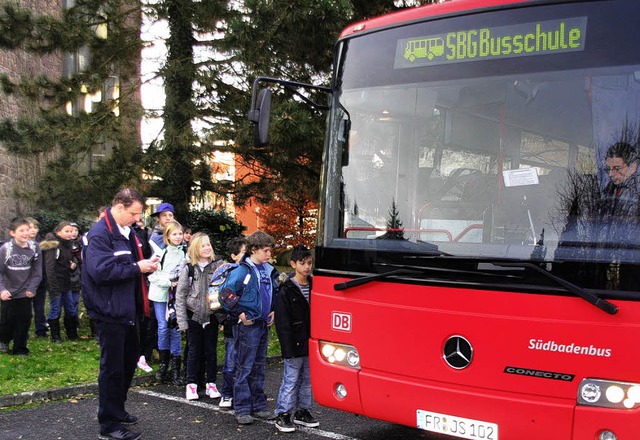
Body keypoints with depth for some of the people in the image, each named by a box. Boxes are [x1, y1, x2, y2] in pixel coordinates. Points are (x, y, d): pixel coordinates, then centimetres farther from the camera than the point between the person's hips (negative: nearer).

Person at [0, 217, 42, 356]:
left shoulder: (34, 247, -7)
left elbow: (37, 271, 0)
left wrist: (32, 288, -6)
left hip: (25, 293, 2)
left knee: (24, 320, 4)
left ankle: (20, 348, 19)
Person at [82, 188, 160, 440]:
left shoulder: (127, 233, 12)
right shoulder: (100, 234, -17)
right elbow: (101, 271, -28)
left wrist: (146, 264, 3)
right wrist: (136, 268, -22)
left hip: (127, 310, 10)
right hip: (110, 312, -10)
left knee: (129, 360, 20)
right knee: (112, 366, -2)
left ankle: (117, 409, 36)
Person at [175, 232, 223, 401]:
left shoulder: (218, 266, -2)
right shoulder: (188, 269, -5)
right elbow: (180, 296, -3)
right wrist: (182, 321, -7)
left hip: (211, 317, 1)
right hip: (193, 316, -1)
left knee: (211, 351, 8)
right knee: (194, 351, 7)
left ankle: (211, 384, 19)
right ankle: (191, 384, 17)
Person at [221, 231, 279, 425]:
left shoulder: (269, 271, 9)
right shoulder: (242, 271, -14)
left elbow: (275, 293, 25)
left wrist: (273, 311, 13)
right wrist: (239, 314, -14)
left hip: (264, 325, 7)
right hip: (247, 326, -7)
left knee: (259, 368, 15)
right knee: (244, 368, 0)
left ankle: (258, 406, 23)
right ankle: (242, 409, 7)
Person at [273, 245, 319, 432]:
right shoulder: (286, 290, -10)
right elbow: (282, 322, -13)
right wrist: (288, 347, -18)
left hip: (311, 343, 6)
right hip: (295, 345, -6)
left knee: (307, 379, 13)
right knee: (291, 380, -1)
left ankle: (302, 412, 25)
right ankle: (282, 415, 8)